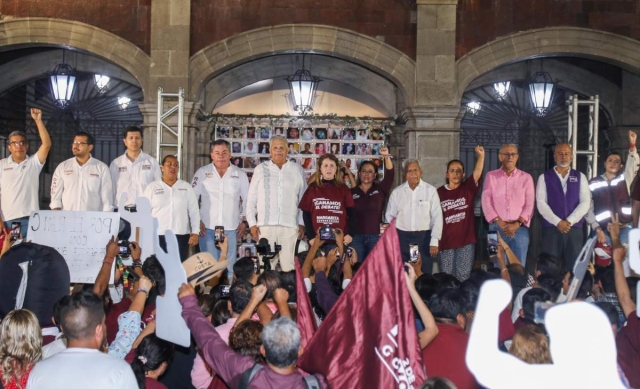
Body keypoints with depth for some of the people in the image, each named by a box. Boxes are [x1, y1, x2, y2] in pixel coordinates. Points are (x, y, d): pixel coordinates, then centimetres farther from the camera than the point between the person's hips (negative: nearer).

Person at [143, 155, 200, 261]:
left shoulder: (187, 187, 7)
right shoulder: (152, 187, 5)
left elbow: (194, 211, 6)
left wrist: (195, 233, -1)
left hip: (181, 236, 1)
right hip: (157, 236, -1)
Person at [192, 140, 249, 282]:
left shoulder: (240, 175, 8)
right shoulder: (202, 173, 4)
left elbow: (247, 200, 12)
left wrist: (244, 221, 5)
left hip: (231, 228, 1)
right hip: (207, 228, -1)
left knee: (229, 267, 4)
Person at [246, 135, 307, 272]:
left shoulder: (297, 170, 9)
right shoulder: (261, 169, 8)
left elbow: (303, 199, 10)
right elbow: (251, 199, 9)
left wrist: (302, 223, 6)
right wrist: (252, 223, 3)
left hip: (290, 225, 0)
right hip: (265, 225, 0)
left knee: (289, 264, -1)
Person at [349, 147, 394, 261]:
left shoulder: (380, 189, 6)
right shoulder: (352, 192, 7)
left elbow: (390, 175, -9)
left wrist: (386, 156, -22)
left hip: (375, 236, 0)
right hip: (356, 236, 0)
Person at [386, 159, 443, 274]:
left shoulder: (430, 190, -2)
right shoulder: (397, 192, 4)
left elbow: (437, 216, -3)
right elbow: (390, 216, 10)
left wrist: (434, 240, -8)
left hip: (424, 237, -2)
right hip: (403, 237, 2)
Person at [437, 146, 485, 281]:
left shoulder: (468, 188, 2)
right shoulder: (439, 192, 2)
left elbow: (477, 173, -14)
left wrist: (481, 155, -29)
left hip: (466, 241, 0)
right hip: (445, 242, 0)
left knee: (463, 277, 5)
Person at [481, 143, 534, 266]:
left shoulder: (526, 177, 9)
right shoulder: (490, 176, 8)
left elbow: (530, 204, 2)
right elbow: (486, 202, -1)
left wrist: (517, 224, -10)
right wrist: (500, 223, -11)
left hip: (520, 228, 0)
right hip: (497, 228, 0)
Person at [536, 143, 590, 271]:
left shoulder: (580, 177, 11)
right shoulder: (544, 177, 6)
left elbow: (585, 202, 1)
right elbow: (541, 203, -3)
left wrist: (569, 221, -11)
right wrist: (558, 222, -13)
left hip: (575, 229, 1)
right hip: (551, 229, -1)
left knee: (574, 268, 0)